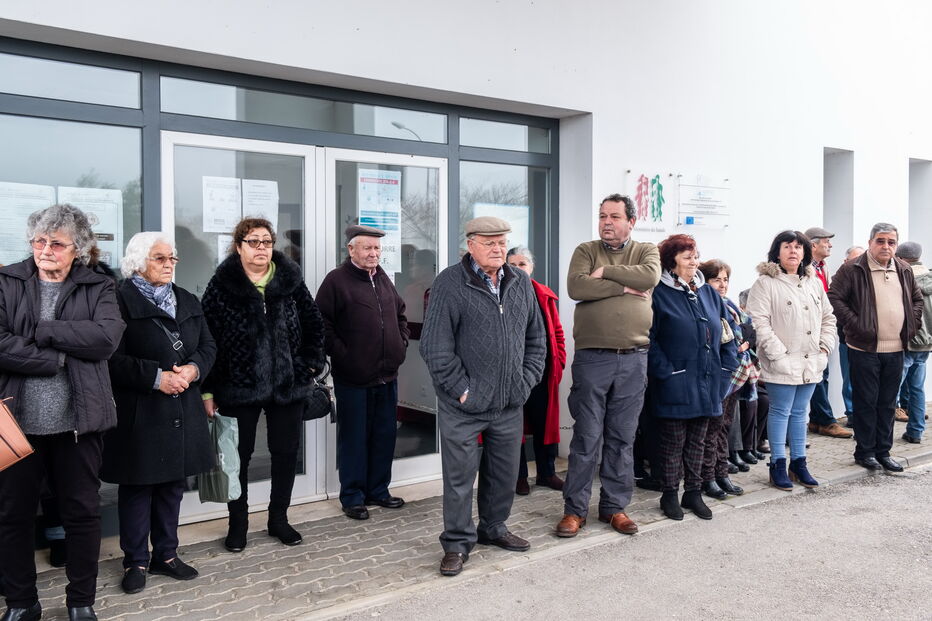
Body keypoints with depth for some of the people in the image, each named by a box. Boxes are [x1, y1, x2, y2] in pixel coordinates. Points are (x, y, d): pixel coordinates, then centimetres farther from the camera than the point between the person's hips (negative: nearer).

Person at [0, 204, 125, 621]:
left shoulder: (97, 288, 3)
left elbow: (106, 337, -14)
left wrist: (39, 331, -14)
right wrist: (57, 358, -15)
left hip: (77, 422, 0)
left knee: (83, 513, 9)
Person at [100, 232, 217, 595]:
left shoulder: (188, 302, 14)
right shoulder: (120, 301, -7)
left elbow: (208, 346, 11)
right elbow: (113, 358, -14)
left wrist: (193, 369, -9)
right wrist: (157, 377, -20)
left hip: (181, 412, 6)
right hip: (137, 412, -6)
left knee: (172, 485, 13)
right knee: (137, 487, 4)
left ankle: (166, 555, 26)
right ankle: (135, 561, 18)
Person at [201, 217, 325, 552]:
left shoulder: (290, 279, 1)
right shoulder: (223, 285, -7)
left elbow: (314, 323, 10)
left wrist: (309, 364, 2)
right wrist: (208, 389, -10)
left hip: (288, 385, 3)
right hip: (239, 386, -3)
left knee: (286, 453, 12)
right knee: (239, 457, 9)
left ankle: (278, 518, 30)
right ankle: (237, 524, 26)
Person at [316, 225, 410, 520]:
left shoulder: (384, 280, 13)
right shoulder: (336, 280, -8)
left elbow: (400, 314, 26)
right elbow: (322, 324, -11)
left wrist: (401, 344, 14)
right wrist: (341, 354, -14)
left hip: (387, 375, 7)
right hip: (353, 377, -6)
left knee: (385, 435, 13)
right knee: (354, 438, 3)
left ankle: (378, 490, 27)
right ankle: (352, 497, 15)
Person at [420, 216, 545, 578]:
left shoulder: (521, 283, 7)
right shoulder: (450, 284, -10)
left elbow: (535, 338, 15)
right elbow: (435, 347, -12)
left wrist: (527, 380, 5)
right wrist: (461, 389, -13)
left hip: (510, 403, 5)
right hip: (464, 406, -5)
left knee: (505, 473, 16)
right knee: (460, 475, 3)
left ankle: (493, 528, 36)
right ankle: (457, 542, 19)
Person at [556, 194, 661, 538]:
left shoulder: (646, 251, 9)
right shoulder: (585, 251, 5)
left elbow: (650, 277, -13)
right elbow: (576, 287, -13)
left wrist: (606, 271, -10)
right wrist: (623, 288, -11)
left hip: (634, 359, 2)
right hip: (592, 357, -2)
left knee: (622, 438, 10)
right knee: (586, 437, 2)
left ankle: (614, 506, 23)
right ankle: (575, 509, 13)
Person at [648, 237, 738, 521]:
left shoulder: (709, 293, 10)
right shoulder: (659, 295, -9)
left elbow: (727, 333, 14)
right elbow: (650, 339, -14)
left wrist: (725, 368, 5)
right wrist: (665, 371, -18)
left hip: (707, 382, 6)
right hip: (675, 384, -6)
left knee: (698, 440, 15)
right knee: (673, 441, 5)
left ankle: (693, 492, 27)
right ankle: (670, 495, 18)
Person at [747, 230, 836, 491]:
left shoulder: (814, 283, 12)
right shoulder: (765, 283, -9)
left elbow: (828, 318, 18)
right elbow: (759, 323, -15)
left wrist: (824, 348, 6)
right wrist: (779, 355, -18)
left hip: (811, 363, 6)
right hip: (783, 364, -6)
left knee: (799, 412, 15)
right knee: (780, 412, 1)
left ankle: (799, 463, 24)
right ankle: (778, 466, 12)